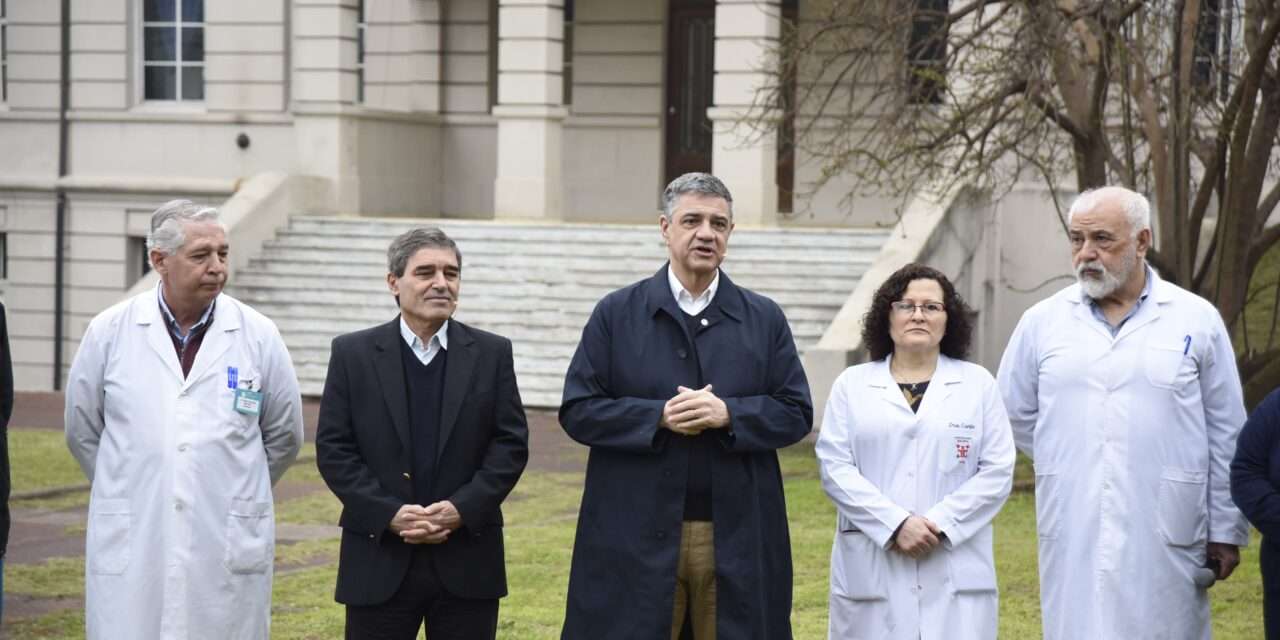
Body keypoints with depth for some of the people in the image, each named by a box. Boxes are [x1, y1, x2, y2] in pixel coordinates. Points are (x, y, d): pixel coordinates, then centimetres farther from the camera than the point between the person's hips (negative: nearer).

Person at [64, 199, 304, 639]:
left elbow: (284, 435, 13)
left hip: (229, 553, 0)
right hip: (130, 550, 0)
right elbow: (83, 430, 13)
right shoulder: (109, 332, 1)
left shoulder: (258, 335, 1)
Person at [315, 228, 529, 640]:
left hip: (467, 562, 1)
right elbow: (333, 449, -1)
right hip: (380, 561, -1)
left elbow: (512, 443, 1)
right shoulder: (353, 354, 2)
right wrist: (389, 513, -13)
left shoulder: (491, 353, 5)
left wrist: (462, 509, -12)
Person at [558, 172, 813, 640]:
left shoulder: (765, 319, 9)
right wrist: (659, 416, -15)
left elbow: (796, 412, 4)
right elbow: (577, 410, -1)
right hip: (637, 537, -1)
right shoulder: (616, 314, 4)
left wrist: (728, 414, -14)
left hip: (737, 539, 2)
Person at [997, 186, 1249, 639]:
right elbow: (1015, 413, 17)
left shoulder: (1197, 320, 3)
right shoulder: (1042, 322, 5)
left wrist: (1226, 532, 6)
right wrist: (1069, 466, 11)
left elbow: (1226, 435, 6)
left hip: (1166, 536, -1)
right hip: (1074, 538, 1)